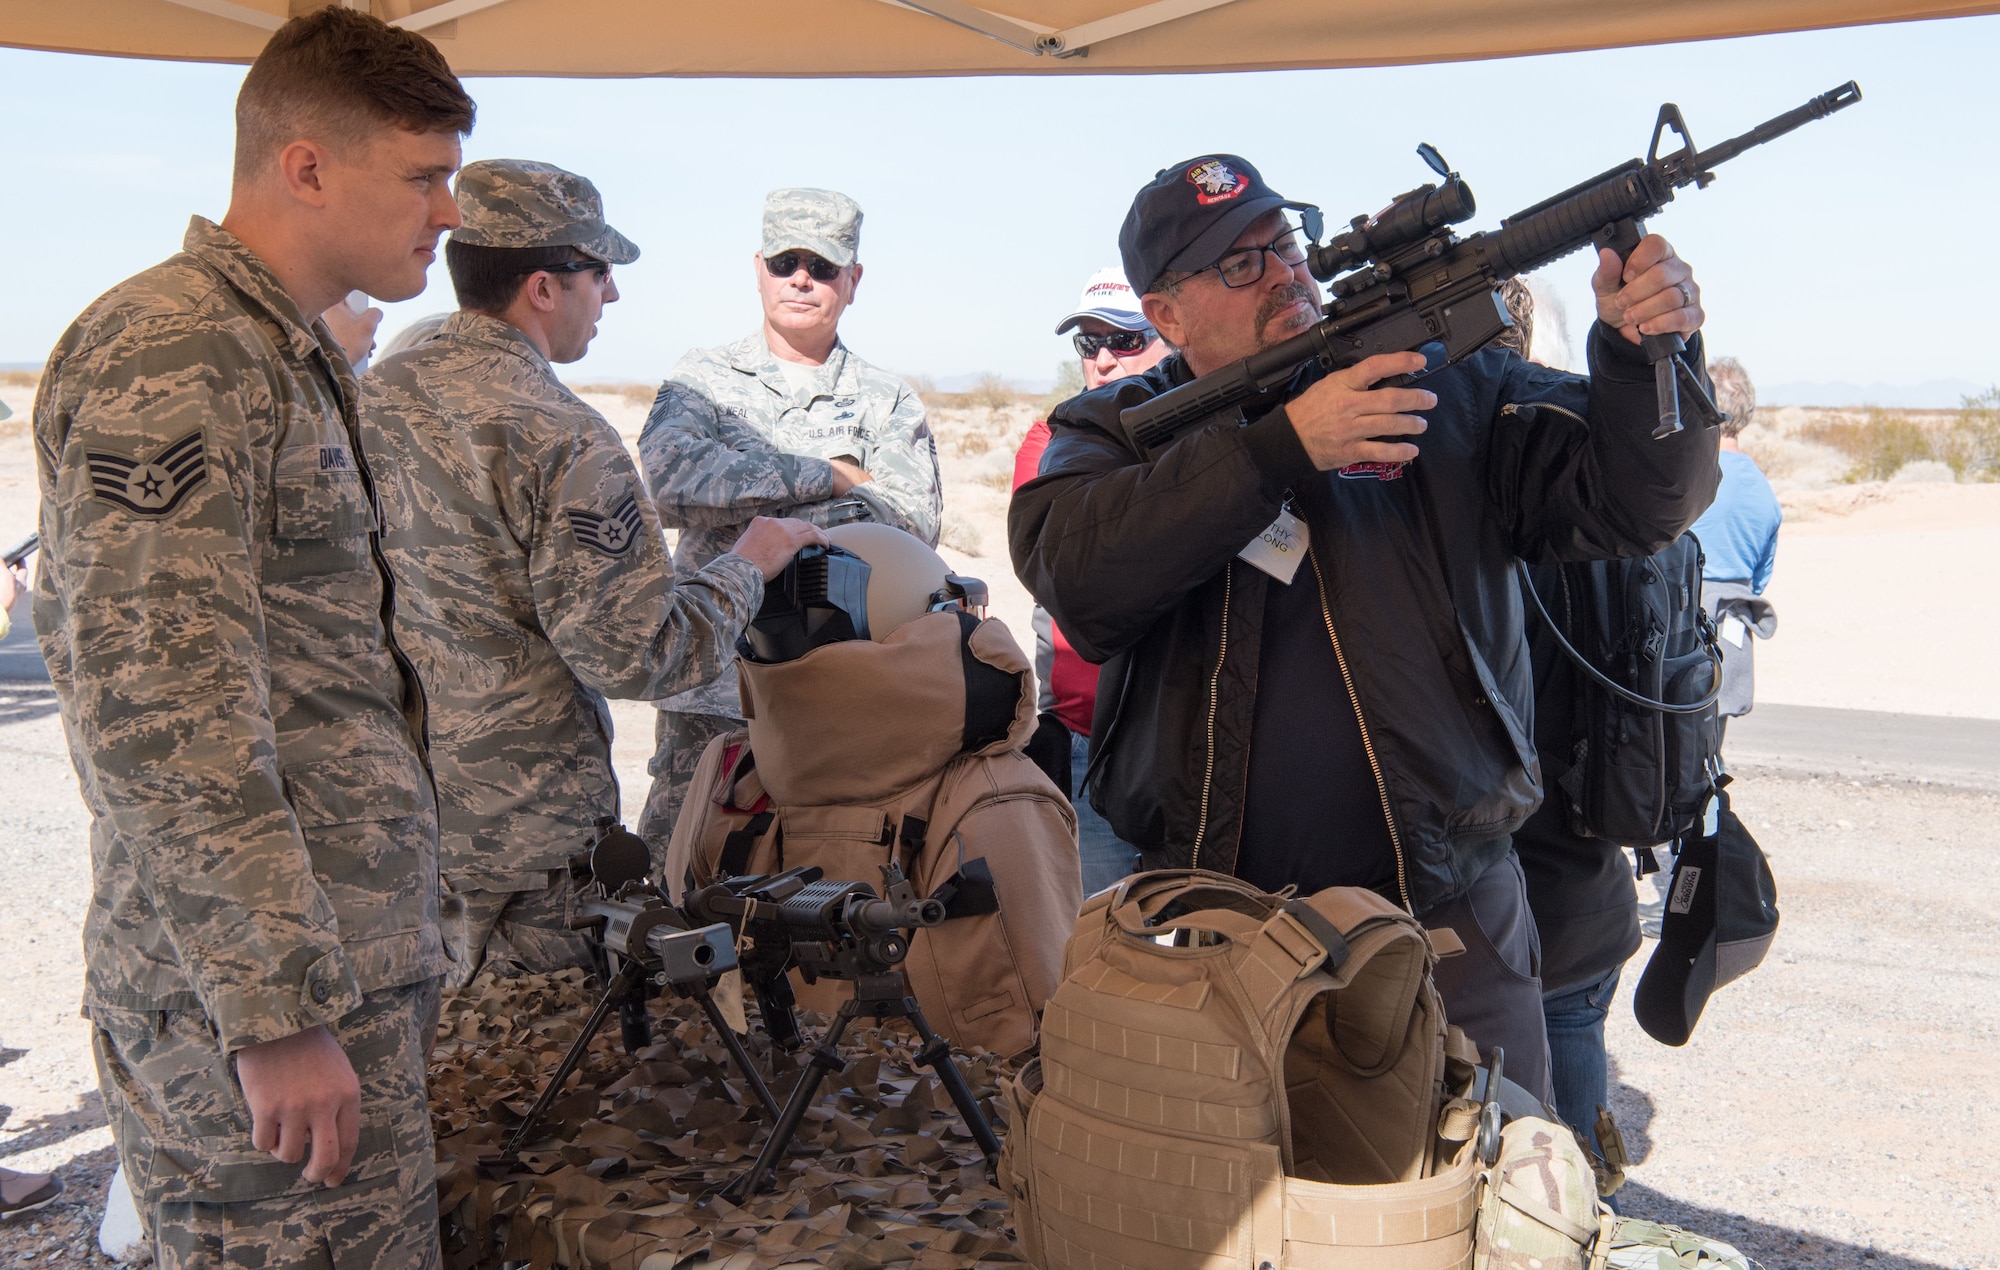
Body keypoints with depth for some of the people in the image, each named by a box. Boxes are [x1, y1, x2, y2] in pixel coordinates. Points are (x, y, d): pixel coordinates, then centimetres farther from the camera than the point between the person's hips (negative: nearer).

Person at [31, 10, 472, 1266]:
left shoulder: (293, 354, 17)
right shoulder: (168, 363, -14)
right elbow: (153, 716, -22)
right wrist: (277, 1009, -21)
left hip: (353, 965, 9)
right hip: (264, 999, -9)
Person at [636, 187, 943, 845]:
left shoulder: (890, 401, 12)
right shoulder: (701, 380, 10)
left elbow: (914, 522, -5)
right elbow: (673, 481, -13)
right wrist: (837, 476, -8)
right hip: (714, 689, 0)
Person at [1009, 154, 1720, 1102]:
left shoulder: (1450, 389, 5)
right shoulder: (1112, 434, 4)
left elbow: (1633, 506, 0)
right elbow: (1073, 569, -17)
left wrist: (1646, 354, -19)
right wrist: (1283, 447, -21)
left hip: (1447, 917, 0)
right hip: (1206, 926, 0)